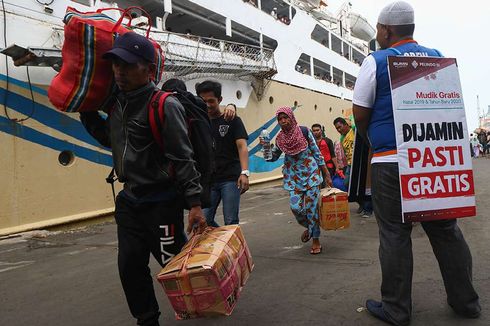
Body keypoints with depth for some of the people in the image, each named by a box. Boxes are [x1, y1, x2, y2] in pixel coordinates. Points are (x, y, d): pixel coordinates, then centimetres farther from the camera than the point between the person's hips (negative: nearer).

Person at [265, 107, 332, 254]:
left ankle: (316, 240, 13)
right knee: (296, 207, -9)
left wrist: (327, 175, -2)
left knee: (311, 206, -4)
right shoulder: (280, 138, 1)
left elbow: (317, 153, -2)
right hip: (293, 177, 3)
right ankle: (308, 227, 25)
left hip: (311, 174, -2)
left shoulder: (304, 131, -8)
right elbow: (273, 157, 13)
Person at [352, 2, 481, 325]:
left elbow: (360, 115, -3)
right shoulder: (437, 57, 13)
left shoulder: (376, 61, -3)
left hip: (391, 162, -5)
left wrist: (372, 139, 15)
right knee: (446, 229, 14)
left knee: (394, 234, 2)